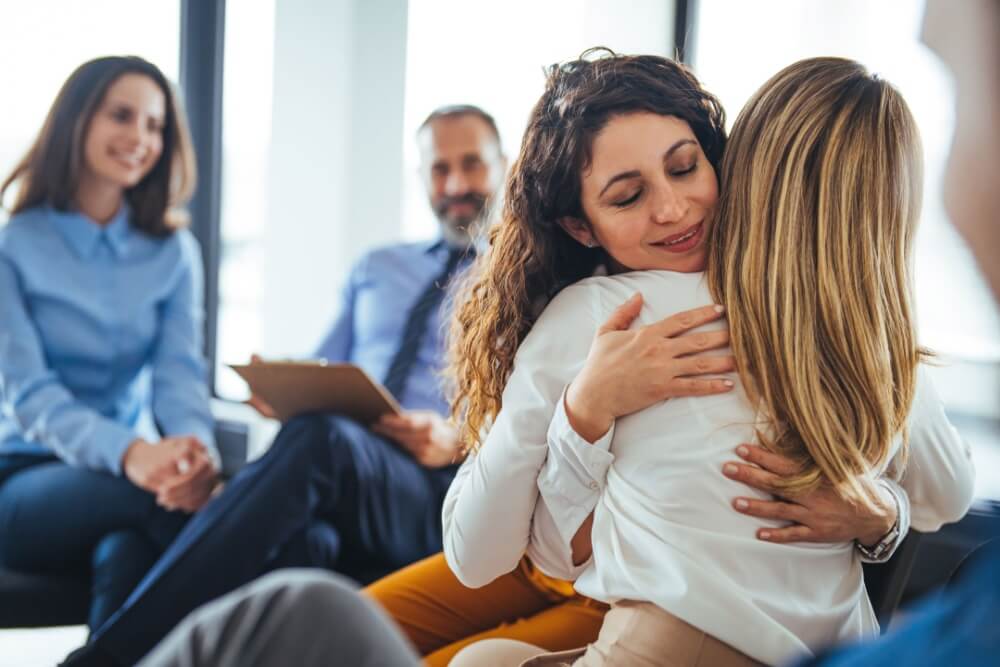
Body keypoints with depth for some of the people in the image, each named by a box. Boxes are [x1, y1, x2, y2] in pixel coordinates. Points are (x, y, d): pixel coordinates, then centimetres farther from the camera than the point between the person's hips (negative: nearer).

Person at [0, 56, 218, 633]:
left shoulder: (174, 251, 9)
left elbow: (181, 373, -4)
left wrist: (196, 450, -30)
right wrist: (127, 453, -35)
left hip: (138, 476, 3)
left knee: (129, 553, -35)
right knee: (151, 499, -35)